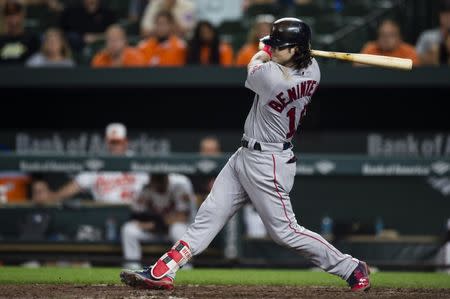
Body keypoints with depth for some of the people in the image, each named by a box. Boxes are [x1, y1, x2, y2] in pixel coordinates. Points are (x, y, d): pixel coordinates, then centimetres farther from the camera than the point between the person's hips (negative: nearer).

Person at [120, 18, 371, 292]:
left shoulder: (271, 75, -27)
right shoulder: (312, 71, -4)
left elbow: (254, 66, -1)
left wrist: (263, 55, 17)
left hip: (267, 163, -10)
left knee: (285, 230, -1)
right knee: (209, 215, 7)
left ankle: (351, 268, 12)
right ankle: (162, 272, 8)